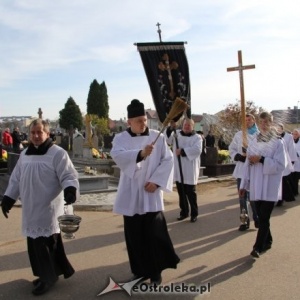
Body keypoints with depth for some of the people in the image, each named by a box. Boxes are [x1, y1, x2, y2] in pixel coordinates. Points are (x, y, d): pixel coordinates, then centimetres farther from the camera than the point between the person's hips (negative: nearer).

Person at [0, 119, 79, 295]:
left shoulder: (58, 153, -11)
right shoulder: (24, 154, 12)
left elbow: (68, 176, -15)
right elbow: (16, 179, 18)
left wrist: (70, 190, -34)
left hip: (48, 209, -7)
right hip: (30, 209, 7)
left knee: (46, 243, -2)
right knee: (35, 244, 14)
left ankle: (49, 277, 16)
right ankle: (46, 274, 30)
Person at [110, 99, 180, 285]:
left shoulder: (158, 137, 0)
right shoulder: (121, 138, 0)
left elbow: (168, 160, -1)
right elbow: (118, 156, -21)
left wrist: (156, 181, -12)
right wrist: (140, 153, -38)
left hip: (151, 193, -1)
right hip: (131, 194, 1)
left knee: (154, 233, -1)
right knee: (134, 234, 9)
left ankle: (156, 271, 18)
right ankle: (140, 270, 26)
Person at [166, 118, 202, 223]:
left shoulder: (197, 137, -1)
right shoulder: (176, 134, 10)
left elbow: (197, 149, -18)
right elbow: (167, 139, -6)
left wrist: (182, 151, -20)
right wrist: (171, 128, -21)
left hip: (190, 171, -4)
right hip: (178, 170, 4)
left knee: (190, 193, 1)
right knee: (181, 193, 13)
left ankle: (194, 213, 15)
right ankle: (184, 212, 27)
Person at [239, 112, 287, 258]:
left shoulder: (278, 142, -6)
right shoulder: (253, 141, 7)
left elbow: (280, 165, -12)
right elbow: (248, 164, 8)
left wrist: (262, 160, -20)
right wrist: (243, 184, 8)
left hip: (270, 187, -4)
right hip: (256, 186, 4)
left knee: (264, 217, -4)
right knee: (261, 216, 12)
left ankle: (258, 247, 3)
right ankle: (267, 241, 29)